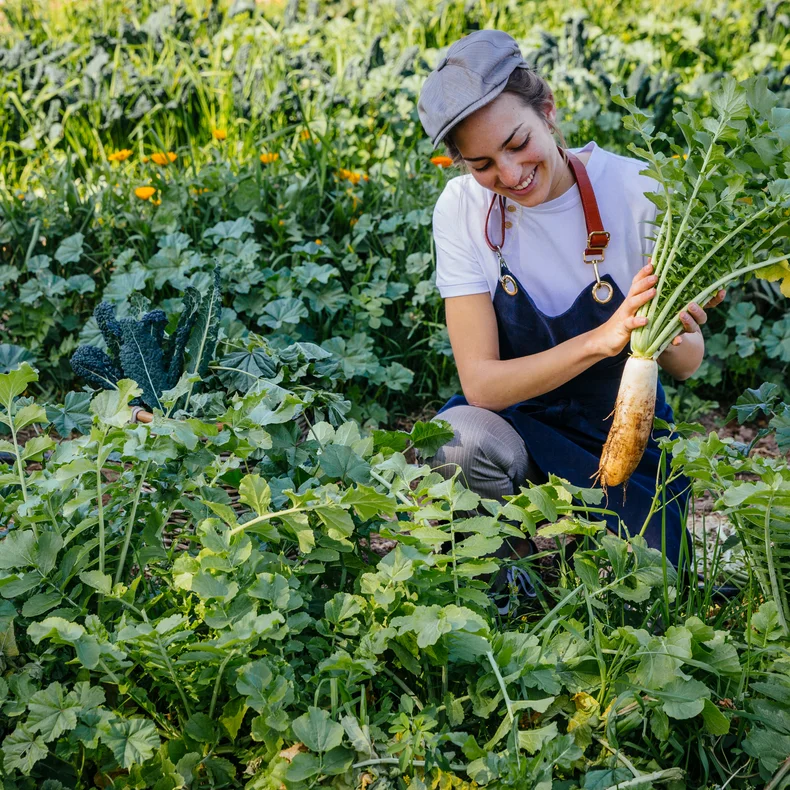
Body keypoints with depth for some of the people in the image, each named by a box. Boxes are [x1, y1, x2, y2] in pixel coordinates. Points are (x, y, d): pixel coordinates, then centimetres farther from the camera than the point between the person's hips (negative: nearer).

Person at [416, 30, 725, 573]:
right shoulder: (464, 208, -15)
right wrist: (603, 338, -35)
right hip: (515, 421, 0)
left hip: (627, 436, 0)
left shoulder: (636, 190, -18)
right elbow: (480, 383, -20)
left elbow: (688, 364, -9)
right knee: (459, 440, -33)